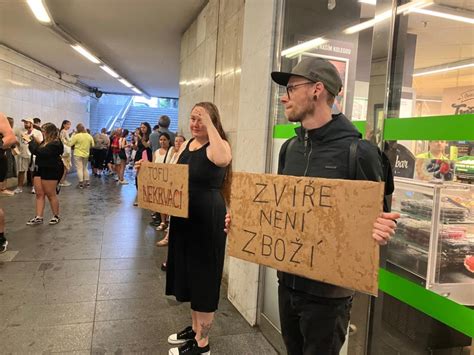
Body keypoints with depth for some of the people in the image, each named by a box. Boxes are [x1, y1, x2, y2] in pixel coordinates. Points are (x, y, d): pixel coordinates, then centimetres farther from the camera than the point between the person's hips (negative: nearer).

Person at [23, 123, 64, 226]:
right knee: (39, 194, 6)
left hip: (51, 171, -9)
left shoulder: (55, 143, -17)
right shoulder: (46, 142, 12)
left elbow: (40, 152, -24)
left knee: (51, 194, 1)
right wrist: (31, 141, 6)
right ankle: (39, 217, 9)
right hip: (40, 169, 9)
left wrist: (30, 141, -17)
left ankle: (56, 216, 15)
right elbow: (37, 151, 18)